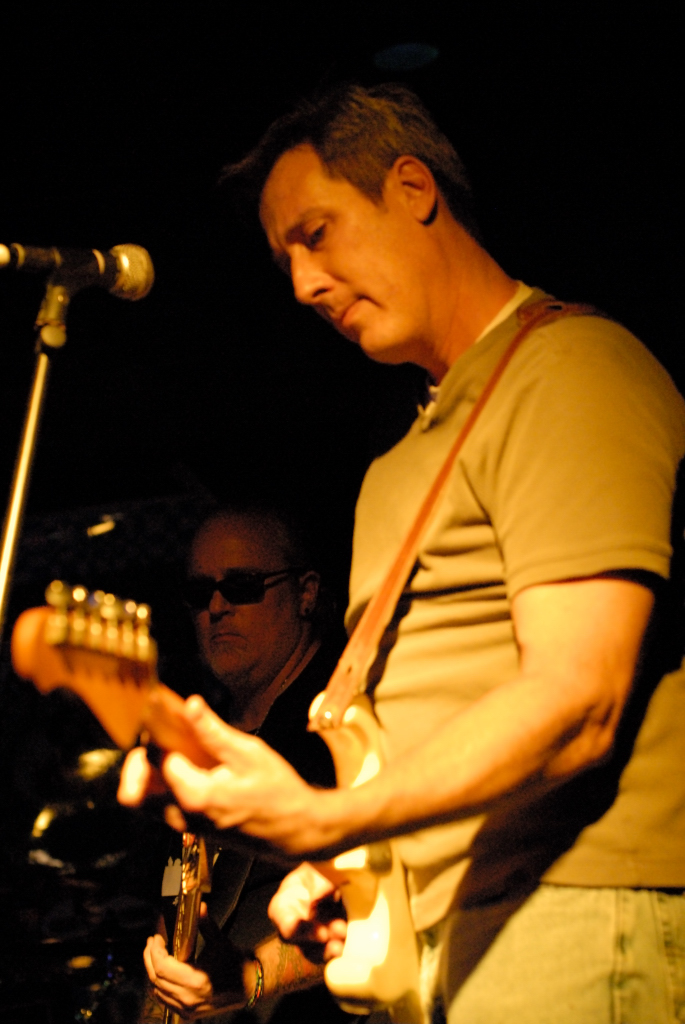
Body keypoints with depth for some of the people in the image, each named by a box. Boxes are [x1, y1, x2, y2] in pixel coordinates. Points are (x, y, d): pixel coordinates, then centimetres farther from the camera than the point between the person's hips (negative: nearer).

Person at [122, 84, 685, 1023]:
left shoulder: (571, 368, -8)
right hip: (423, 934, 8)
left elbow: (577, 701, -20)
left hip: (567, 923, -8)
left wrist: (323, 821, -27)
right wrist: (333, 871, 8)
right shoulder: (417, 451, 21)